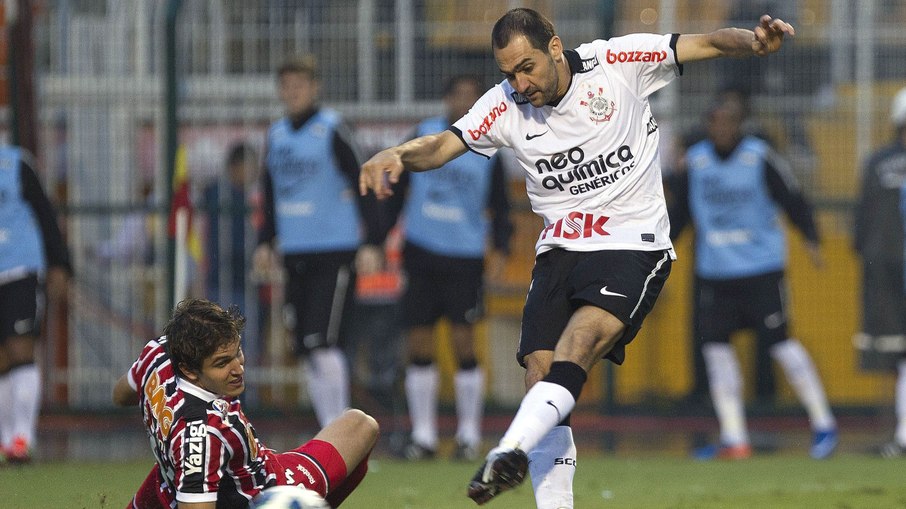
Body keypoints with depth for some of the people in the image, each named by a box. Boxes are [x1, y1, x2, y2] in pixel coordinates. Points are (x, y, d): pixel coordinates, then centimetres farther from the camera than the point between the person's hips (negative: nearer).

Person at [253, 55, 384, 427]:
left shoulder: (331, 131, -6)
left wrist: (371, 242, -14)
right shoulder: (276, 134, 14)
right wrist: (265, 243, 15)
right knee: (306, 349, 5)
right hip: (296, 254, 7)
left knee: (323, 343, -15)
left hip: (335, 253, -7)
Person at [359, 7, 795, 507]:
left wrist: (753, 41, -29)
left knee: (577, 345, -27)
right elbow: (442, 145, -9)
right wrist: (396, 155, -32)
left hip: (633, 245, -4)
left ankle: (510, 454, -42)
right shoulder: (505, 106, 0)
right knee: (540, 374, -9)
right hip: (559, 253, 4)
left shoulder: (618, 63, -7)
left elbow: (707, 44, -8)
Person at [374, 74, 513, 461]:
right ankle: (423, 434, 9)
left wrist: (500, 247, -9)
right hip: (421, 253, 1)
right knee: (419, 346, 1)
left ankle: (469, 434, 3)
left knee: (463, 343, -6)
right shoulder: (424, 135, 5)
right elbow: (397, 187, 10)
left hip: (465, 258, -1)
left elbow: (499, 206, 7)